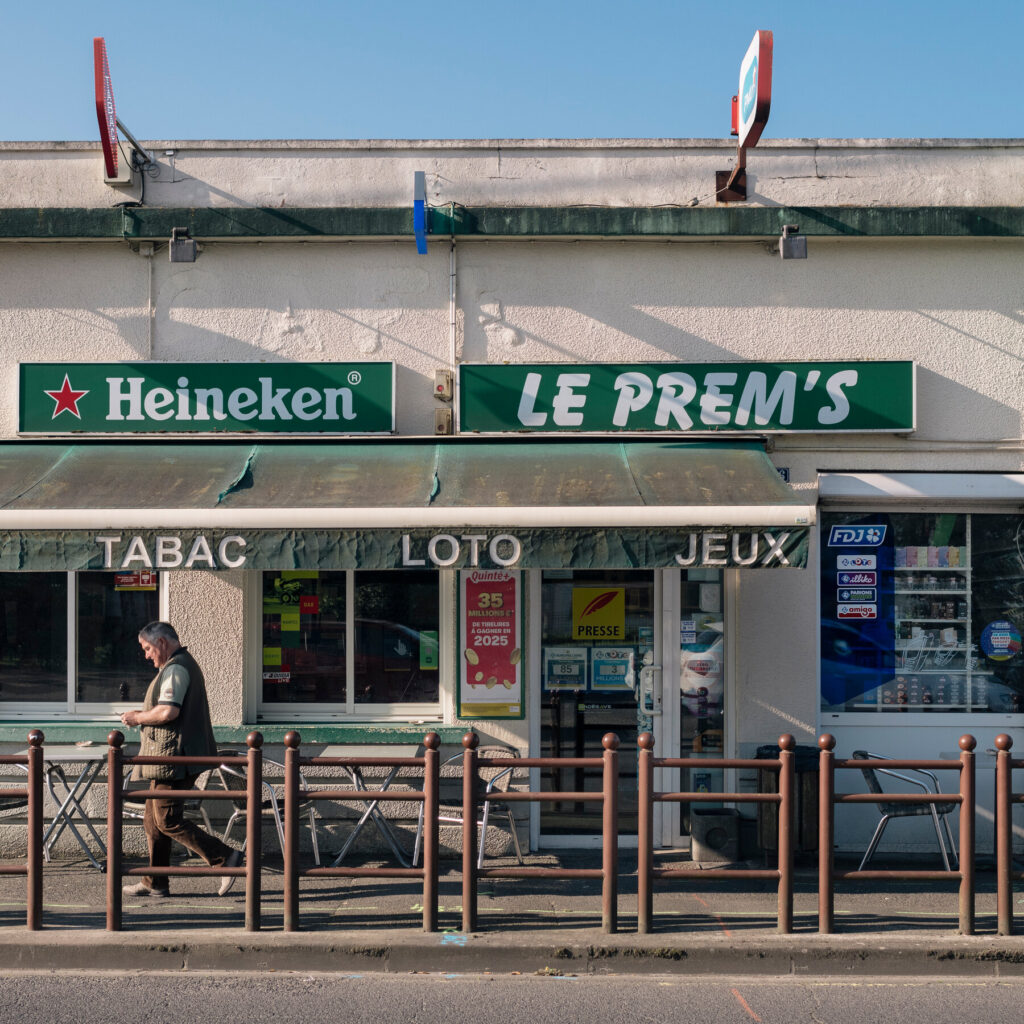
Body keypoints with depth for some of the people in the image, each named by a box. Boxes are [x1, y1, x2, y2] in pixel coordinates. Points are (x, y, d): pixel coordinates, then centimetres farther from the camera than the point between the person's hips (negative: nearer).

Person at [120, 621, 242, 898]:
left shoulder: (175, 668, -14)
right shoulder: (186, 664, 20)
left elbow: (168, 711, -26)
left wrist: (138, 717, -10)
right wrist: (145, 714, 18)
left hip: (173, 756, -11)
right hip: (171, 757, 11)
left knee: (168, 820, -9)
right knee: (153, 819, 13)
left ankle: (225, 858, -10)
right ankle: (155, 883, 18)